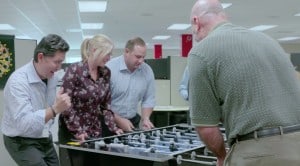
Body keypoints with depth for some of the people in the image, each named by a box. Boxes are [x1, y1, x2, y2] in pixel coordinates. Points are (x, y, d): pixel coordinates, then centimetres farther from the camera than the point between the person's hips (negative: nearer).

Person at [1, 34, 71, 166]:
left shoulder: (52, 77, 0)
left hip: (45, 139, 7)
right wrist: (55, 109, -41)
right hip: (22, 142, -7)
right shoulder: (18, 81, -24)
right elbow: (23, 123, -33)